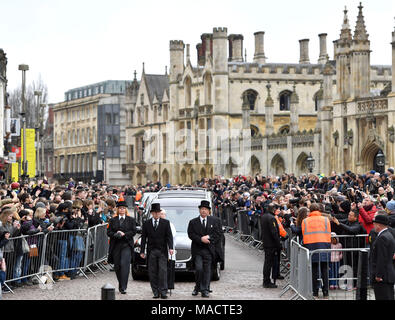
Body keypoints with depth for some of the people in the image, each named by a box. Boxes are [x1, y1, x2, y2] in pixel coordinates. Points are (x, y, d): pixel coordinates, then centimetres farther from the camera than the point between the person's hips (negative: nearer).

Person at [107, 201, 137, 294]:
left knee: (124, 264, -15)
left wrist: (124, 234, -13)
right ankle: (120, 284, 25)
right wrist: (115, 234, -13)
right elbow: (109, 232, 6)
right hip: (115, 245, 3)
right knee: (117, 266, 7)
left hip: (126, 245, -3)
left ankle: (123, 287, -17)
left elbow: (133, 231, 1)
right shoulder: (113, 220, 11)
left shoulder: (131, 220, 7)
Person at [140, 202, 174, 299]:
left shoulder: (166, 223, 6)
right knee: (152, 272, 1)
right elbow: (143, 238, 8)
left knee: (163, 271, -8)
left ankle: (163, 291, -7)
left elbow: (169, 236, 2)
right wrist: (142, 251, 2)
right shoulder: (146, 223, 9)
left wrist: (170, 248, -12)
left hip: (162, 251, -1)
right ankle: (155, 292, 5)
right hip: (151, 251, 2)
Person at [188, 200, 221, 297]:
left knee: (207, 270, 0)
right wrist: (201, 239, -14)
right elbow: (191, 234, -2)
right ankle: (197, 287, 8)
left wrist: (209, 237, -10)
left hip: (208, 250, 1)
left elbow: (218, 234, 4)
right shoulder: (193, 222, 7)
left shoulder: (214, 221, 10)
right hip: (197, 250, -1)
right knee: (199, 269, -11)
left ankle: (205, 290, 3)